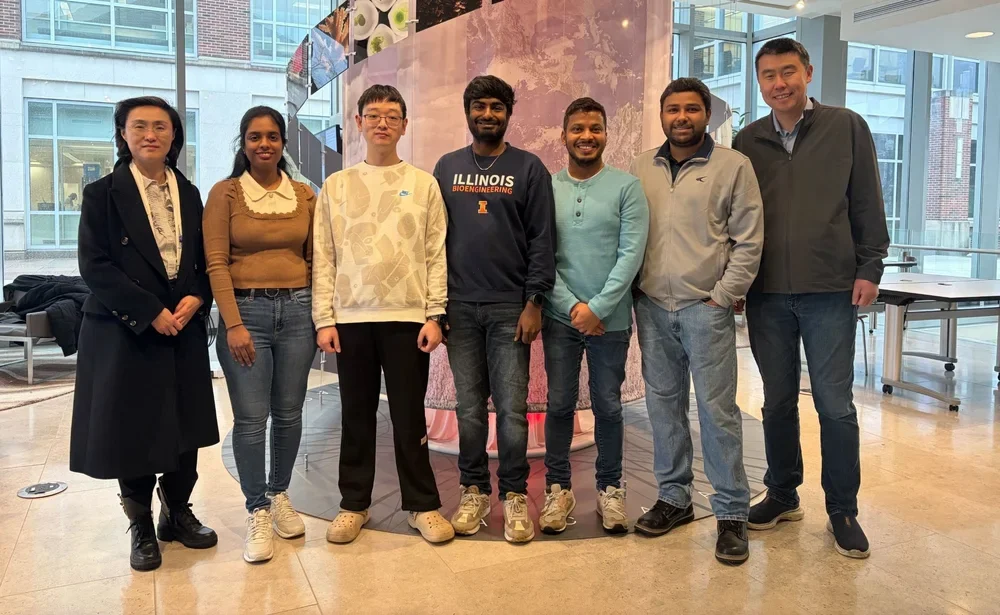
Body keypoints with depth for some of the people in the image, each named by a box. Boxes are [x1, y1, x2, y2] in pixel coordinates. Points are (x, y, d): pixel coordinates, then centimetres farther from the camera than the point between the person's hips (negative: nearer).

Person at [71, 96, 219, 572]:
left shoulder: (189, 194, 11)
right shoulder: (102, 193, -2)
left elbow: (205, 259, 11)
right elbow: (94, 266, -9)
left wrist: (196, 299, -9)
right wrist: (150, 311, -16)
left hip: (184, 328, 4)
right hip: (125, 331, -3)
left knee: (185, 426, 8)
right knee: (133, 431, 4)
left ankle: (178, 513, 27)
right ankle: (141, 527, 22)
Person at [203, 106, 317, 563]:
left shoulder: (304, 195, 9)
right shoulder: (225, 193, 0)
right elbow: (216, 263, -5)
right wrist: (234, 324, -12)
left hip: (297, 309, 3)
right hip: (245, 310, -2)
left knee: (289, 413, 9)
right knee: (250, 418, -1)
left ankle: (279, 496, 29)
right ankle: (257, 513, 14)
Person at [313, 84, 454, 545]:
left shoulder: (424, 184, 5)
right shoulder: (336, 185, 8)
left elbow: (436, 255, 2)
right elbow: (323, 258, 4)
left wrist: (434, 315, -6)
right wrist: (324, 319, -2)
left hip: (408, 317, -1)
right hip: (350, 318, 1)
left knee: (409, 416, 5)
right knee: (357, 416, 9)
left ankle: (422, 505, 18)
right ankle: (354, 504, 23)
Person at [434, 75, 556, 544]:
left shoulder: (529, 168, 4)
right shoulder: (447, 167, 11)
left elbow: (542, 240, -1)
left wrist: (534, 302, -9)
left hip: (511, 307, -2)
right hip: (459, 306, 2)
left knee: (512, 407, 0)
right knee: (469, 407, 8)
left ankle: (515, 495, 12)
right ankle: (474, 491, 20)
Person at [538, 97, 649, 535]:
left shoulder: (626, 187, -1)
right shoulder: (546, 188, 3)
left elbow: (631, 253, -7)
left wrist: (597, 307, -13)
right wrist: (572, 306, -9)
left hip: (611, 318, -1)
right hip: (560, 316, 1)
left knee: (608, 405, 9)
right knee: (559, 404, 7)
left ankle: (610, 487, 24)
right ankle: (558, 487, 21)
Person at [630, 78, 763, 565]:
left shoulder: (733, 166, -1)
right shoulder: (641, 168, 11)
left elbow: (749, 240, -3)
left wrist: (724, 296, -7)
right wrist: (633, 290, 5)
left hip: (705, 308, -4)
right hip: (652, 306, 4)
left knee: (717, 409, -1)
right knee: (663, 404, 11)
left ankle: (732, 512, 11)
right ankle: (673, 498, 25)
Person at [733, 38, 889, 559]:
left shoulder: (847, 128, 3)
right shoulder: (748, 141, 8)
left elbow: (867, 204, 2)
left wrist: (869, 268, -3)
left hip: (830, 291, -2)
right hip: (766, 294, 2)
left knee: (835, 404, 2)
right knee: (778, 401, 11)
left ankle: (842, 510, 16)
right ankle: (782, 495, 26)